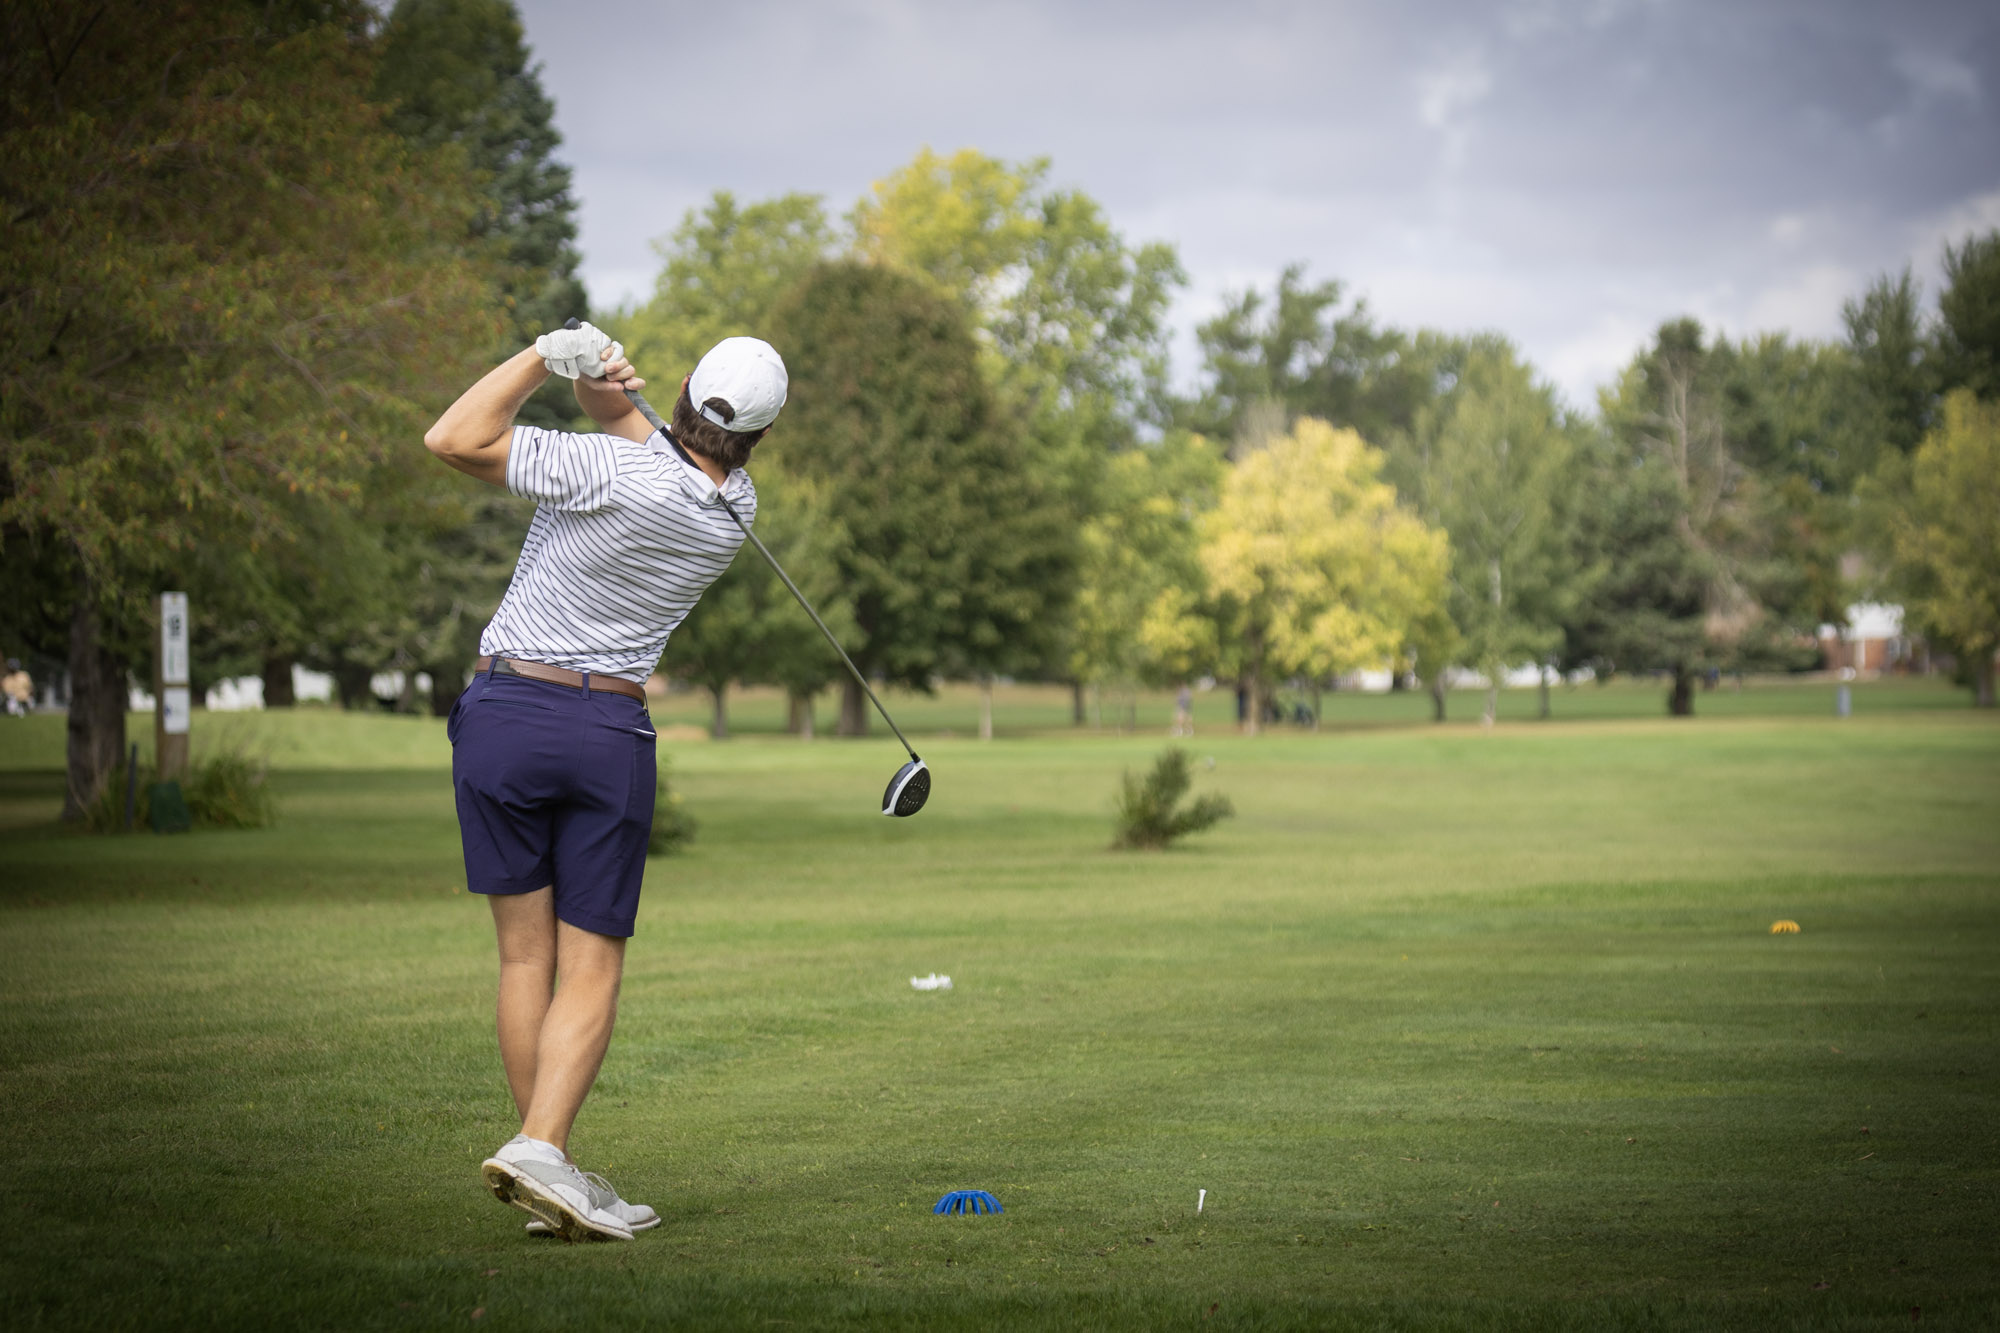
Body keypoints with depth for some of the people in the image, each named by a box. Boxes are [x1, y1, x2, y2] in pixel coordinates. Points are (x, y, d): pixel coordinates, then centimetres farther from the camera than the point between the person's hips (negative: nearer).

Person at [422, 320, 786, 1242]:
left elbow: (453, 441, -18)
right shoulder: (734, 510, 0)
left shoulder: (618, 473, -15)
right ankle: (541, 1149, -17)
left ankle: (551, 1176, 5)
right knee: (591, 967, 3)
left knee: (526, 955, 6)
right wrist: (609, 396, -6)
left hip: (502, 712, -1)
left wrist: (545, 355, -12)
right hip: (609, 732, 1)